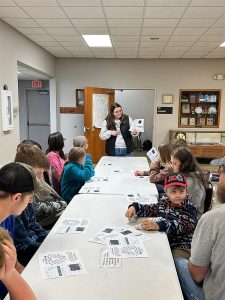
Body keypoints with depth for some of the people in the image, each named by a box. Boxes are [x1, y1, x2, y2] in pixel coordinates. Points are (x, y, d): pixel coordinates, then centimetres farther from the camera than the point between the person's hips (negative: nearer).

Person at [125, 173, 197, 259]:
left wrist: (158, 225, -44)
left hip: (181, 248, -5)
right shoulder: (164, 203, 8)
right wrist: (134, 207, -3)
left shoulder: (189, 209, -11)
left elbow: (181, 225, -27)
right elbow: (149, 209, 19)